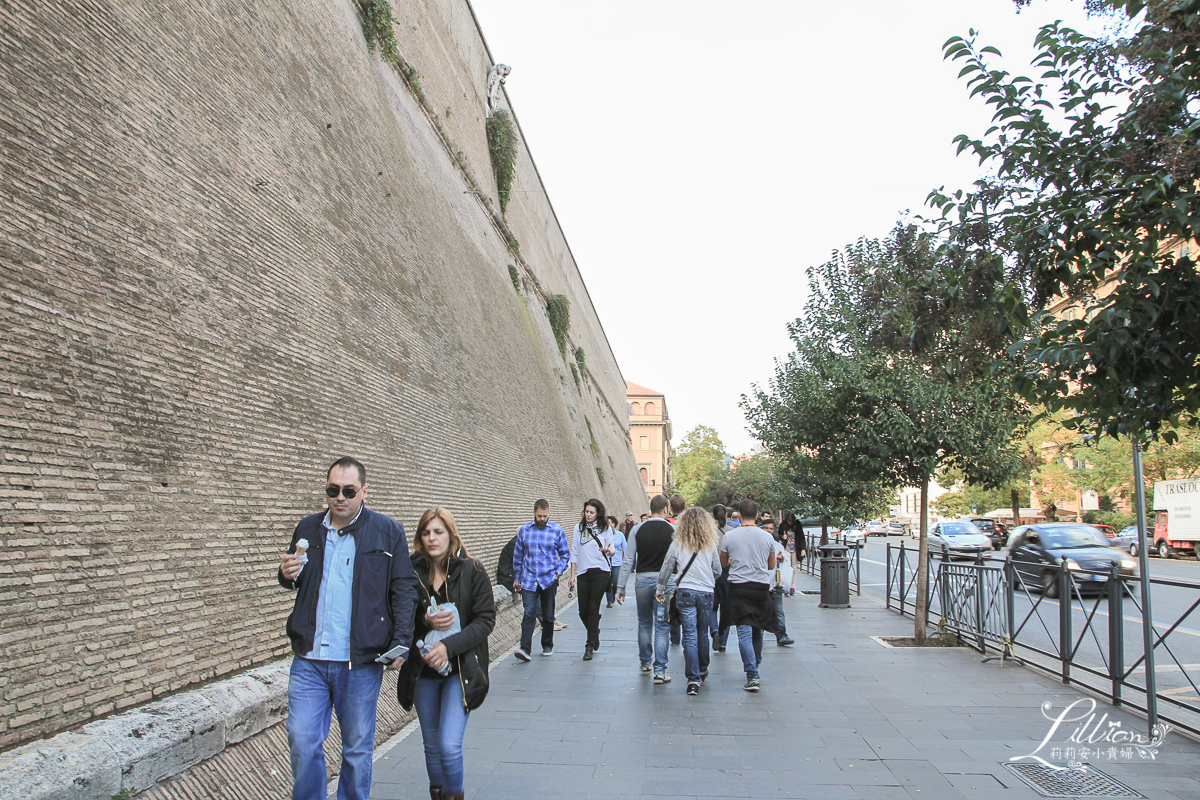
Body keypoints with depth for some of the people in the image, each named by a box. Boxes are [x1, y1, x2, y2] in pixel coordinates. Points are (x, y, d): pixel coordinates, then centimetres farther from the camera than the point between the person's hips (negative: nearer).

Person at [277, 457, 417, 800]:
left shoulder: (387, 531, -2)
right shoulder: (308, 529, 8)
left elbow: (404, 589, -1)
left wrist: (401, 643, -9)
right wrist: (288, 575, -2)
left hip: (361, 662, -2)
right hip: (309, 660, 3)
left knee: (357, 749, 10)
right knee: (302, 744, 4)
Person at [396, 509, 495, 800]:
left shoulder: (471, 571, -9)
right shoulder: (411, 571, -4)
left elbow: (486, 619, -10)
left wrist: (449, 645, -20)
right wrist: (425, 621, -17)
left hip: (461, 669, -3)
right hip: (422, 671, 3)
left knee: (449, 745, -11)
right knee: (431, 745, 15)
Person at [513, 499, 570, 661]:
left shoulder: (558, 530, -1)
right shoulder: (524, 530, 4)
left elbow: (565, 554, 8)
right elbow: (518, 556, 12)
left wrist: (558, 572, -5)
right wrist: (516, 578, 13)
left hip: (549, 580, 0)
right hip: (529, 580, 0)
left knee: (548, 616, 10)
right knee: (529, 614, -12)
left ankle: (548, 646, 26)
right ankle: (525, 648, -15)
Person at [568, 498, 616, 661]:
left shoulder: (605, 528, 3)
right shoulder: (579, 528, 10)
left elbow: (613, 551, 2)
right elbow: (574, 553, 12)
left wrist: (608, 550, -23)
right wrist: (572, 575, 8)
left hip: (601, 572, -3)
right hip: (583, 573, 3)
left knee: (593, 609, -7)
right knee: (583, 611, 4)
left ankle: (590, 645, 1)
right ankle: (594, 633, 32)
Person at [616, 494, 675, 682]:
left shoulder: (637, 530, -1)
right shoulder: (673, 531, -4)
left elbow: (628, 560, -1)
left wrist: (621, 587, 3)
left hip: (642, 580, 2)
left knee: (644, 623, 18)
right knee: (662, 626, 3)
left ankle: (645, 663, 33)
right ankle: (660, 671, 2)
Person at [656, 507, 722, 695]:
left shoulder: (677, 544, -2)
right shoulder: (711, 545, 1)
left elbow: (666, 569, 1)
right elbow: (718, 571, 6)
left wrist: (660, 590, 12)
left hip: (685, 593, -2)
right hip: (706, 594, 2)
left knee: (690, 636, -2)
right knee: (703, 634, 18)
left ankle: (693, 679, -7)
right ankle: (702, 670, 34)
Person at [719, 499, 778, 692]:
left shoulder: (729, 536, -4)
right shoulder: (767, 537, 2)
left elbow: (723, 563, 9)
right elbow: (771, 565, 14)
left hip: (739, 587, -3)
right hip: (762, 588, 3)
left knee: (745, 633, -4)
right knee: (757, 631, 18)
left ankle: (752, 676, -12)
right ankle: (754, 666, 32)